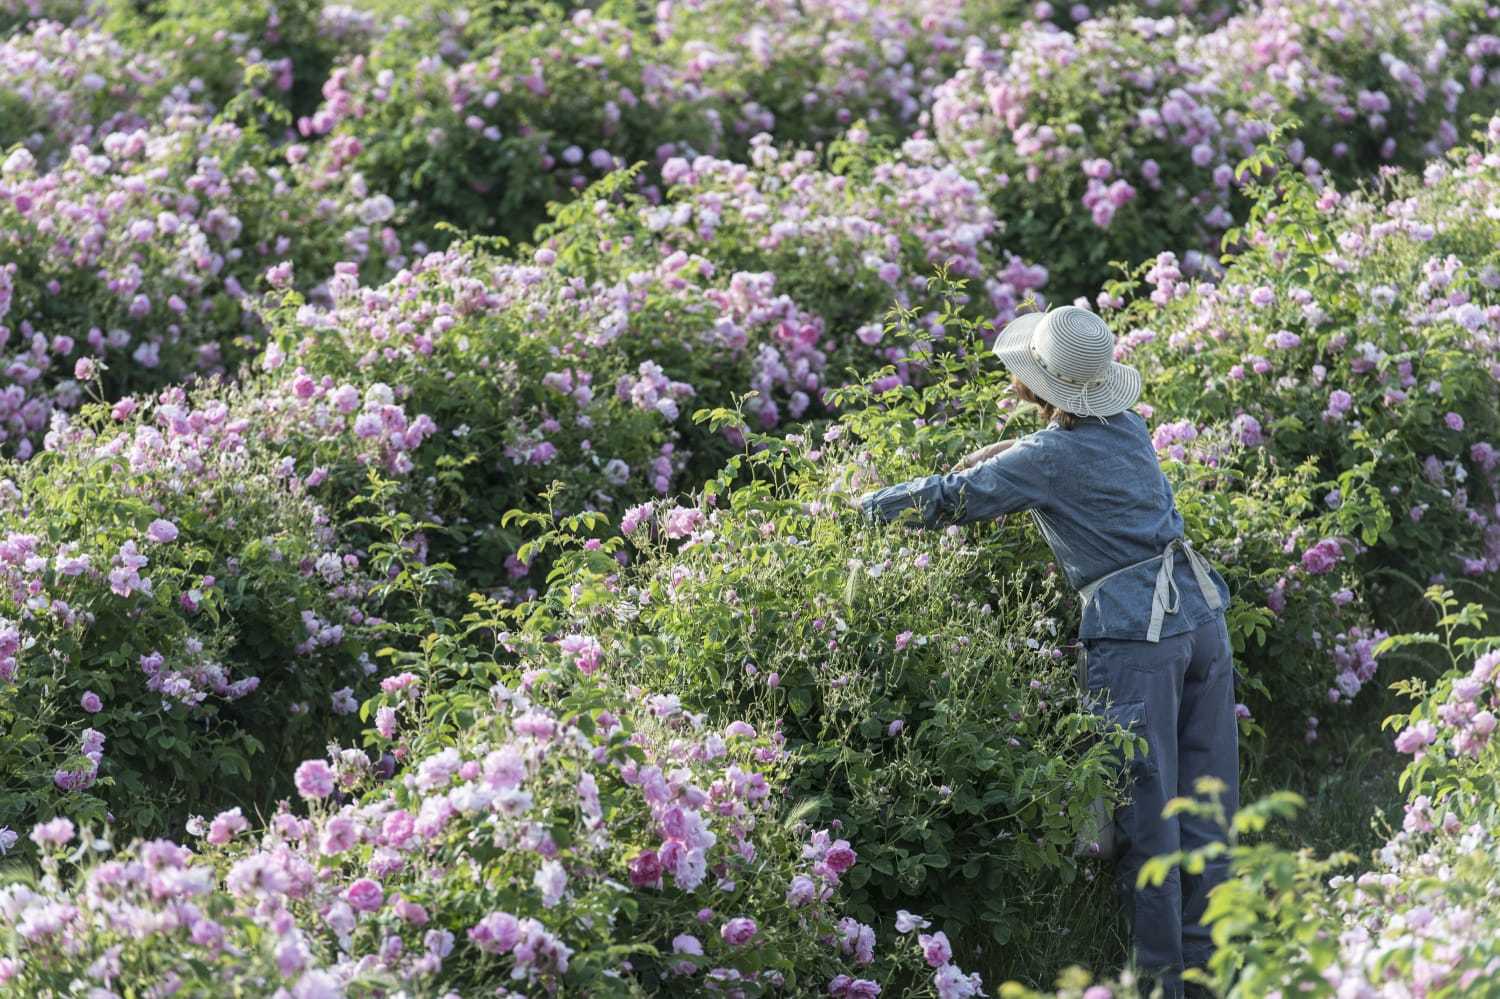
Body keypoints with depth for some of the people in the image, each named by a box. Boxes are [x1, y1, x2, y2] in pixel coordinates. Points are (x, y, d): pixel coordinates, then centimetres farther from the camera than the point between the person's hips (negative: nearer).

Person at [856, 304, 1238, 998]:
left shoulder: (1046, 461, -9)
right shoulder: (1127, 426, 12)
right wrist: (1008, 451, 23)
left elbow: (946, 500, -4)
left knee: (1145, 811, -1)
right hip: (1201, 616, 7)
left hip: (1134, 635, -7)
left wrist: (866, 506, 11)